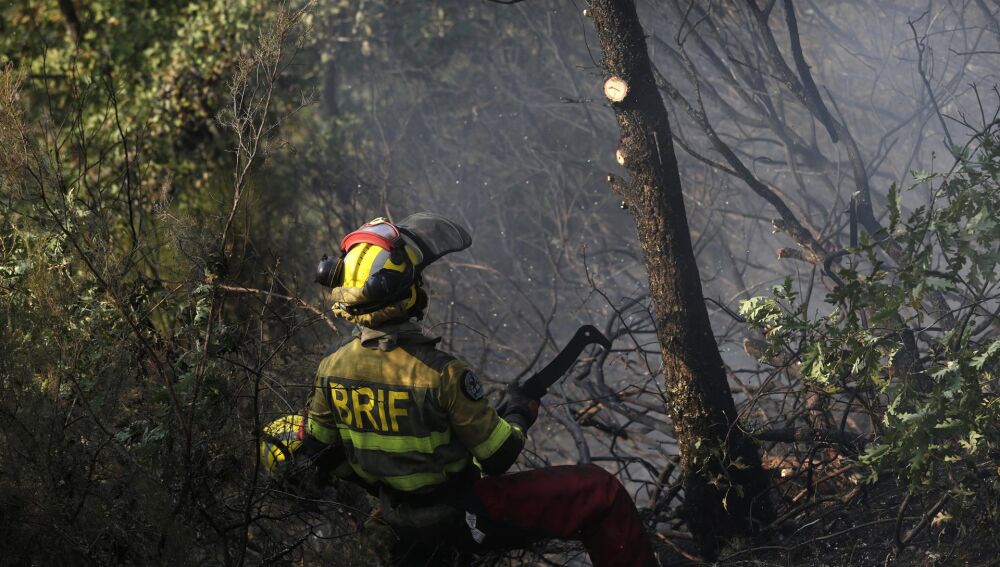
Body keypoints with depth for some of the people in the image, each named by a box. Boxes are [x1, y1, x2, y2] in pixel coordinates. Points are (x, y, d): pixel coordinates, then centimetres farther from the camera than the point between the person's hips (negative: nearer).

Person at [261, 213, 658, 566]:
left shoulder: (331, 370, -12)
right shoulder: (442, 373, -29)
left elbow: (320, 448, 3)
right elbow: (497, 457, -18)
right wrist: (519, 414, 3)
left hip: (401, 525, 6)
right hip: (467, 517, -5)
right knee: (601, 492, 2)